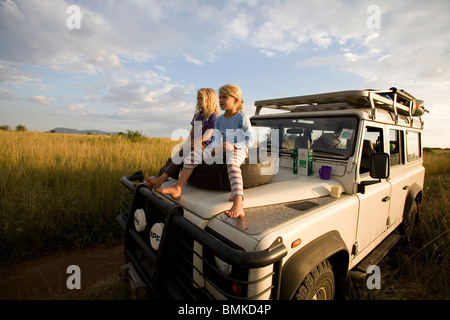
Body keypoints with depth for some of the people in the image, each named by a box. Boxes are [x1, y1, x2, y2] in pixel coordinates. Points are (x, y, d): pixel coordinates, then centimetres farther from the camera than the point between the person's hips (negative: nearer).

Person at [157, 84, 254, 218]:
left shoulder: (242, 118, -3)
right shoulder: (219, 119, 14)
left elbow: (250, 140, -9)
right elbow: (216, 140, 7)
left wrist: (233, 146, -22)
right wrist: (214, 150, -16)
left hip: (238, 150, -6)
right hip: (222, 149, 7)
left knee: (232, 162, -43)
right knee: (194, 154, -9)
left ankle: (238, 205, -61)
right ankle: (177, 189, -11)